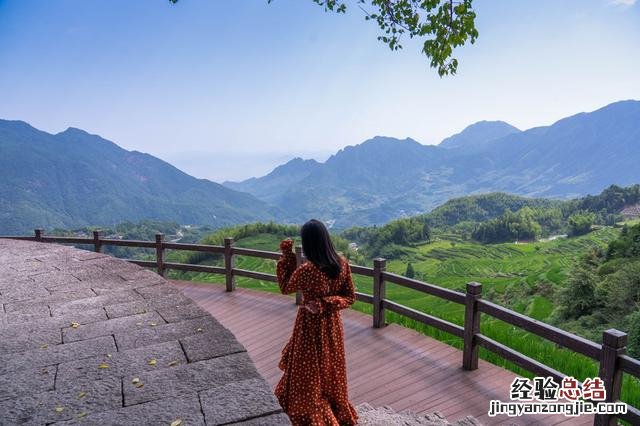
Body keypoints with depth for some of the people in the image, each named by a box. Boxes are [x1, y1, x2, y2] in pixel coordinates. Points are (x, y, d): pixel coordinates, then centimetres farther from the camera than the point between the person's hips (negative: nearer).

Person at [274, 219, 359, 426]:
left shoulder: (305, 271, -28)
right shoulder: (342, 263, -12)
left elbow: (285, 288, -7)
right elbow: (350, 297, -4)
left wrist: (286, 255, -7)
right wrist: (326, 304, -13)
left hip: (311, 327, -6)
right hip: (332, 325, 6)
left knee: (309, 375, 15)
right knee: (330, 370, 25)